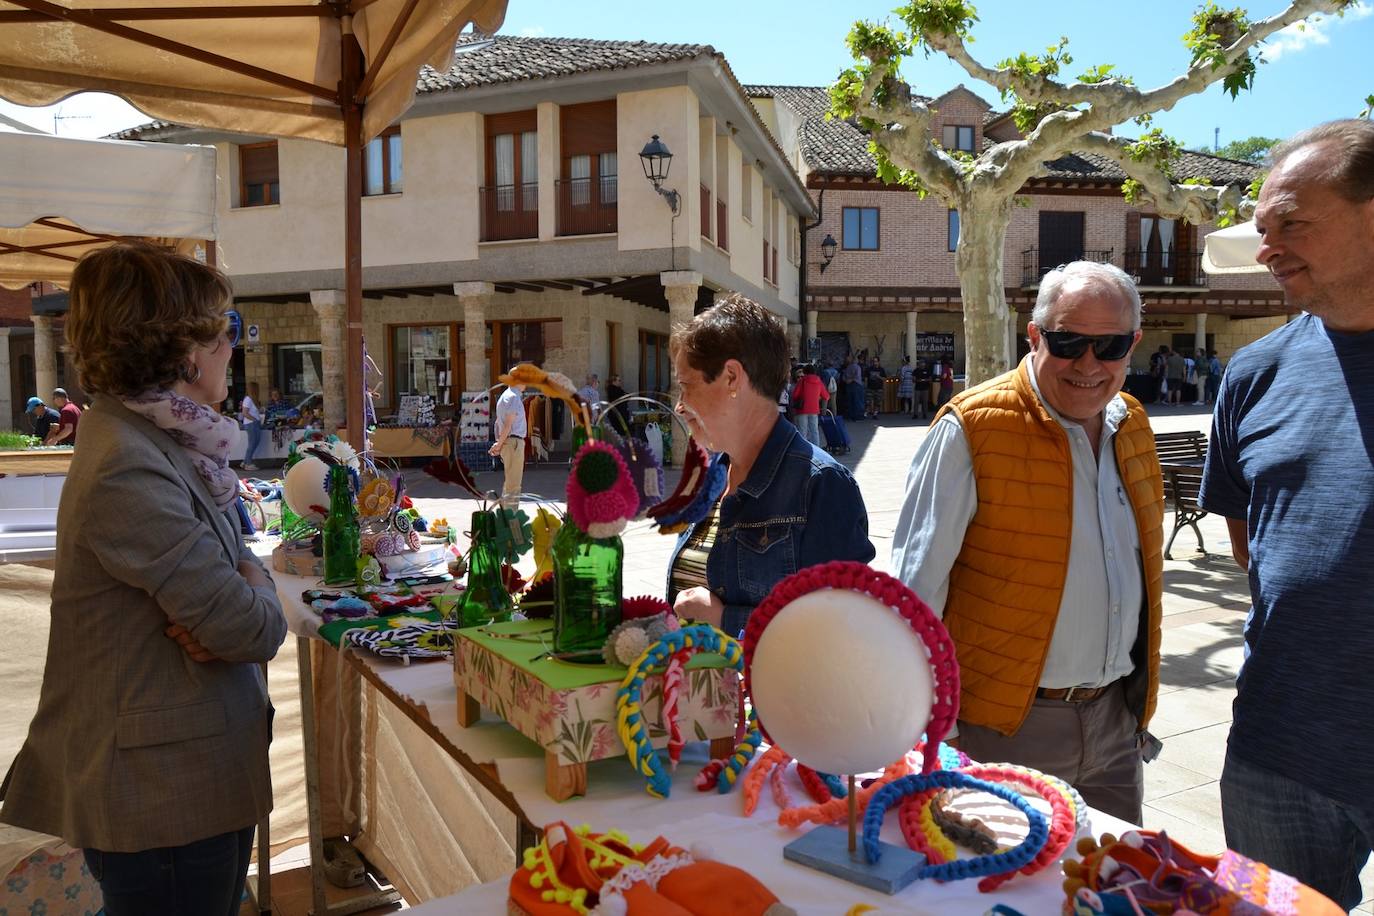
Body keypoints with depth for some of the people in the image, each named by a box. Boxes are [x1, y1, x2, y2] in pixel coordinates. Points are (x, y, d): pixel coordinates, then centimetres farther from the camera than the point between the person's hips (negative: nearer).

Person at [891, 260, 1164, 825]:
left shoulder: (1133, 425, 5)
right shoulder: (972, 428, -16)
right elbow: (917, 583, -13)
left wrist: (1141, 695, 19)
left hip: (1116, 720, 6)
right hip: (1005, 728, -6)